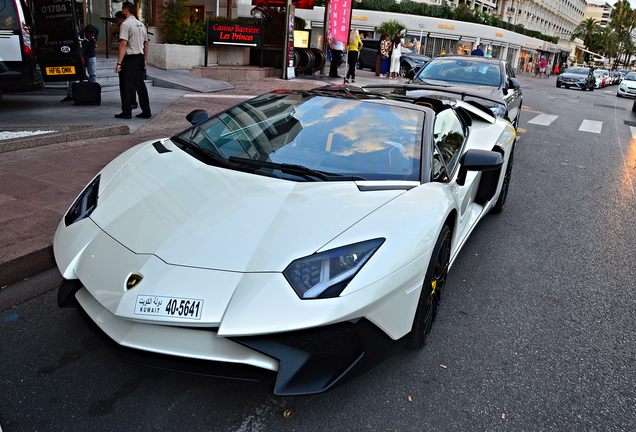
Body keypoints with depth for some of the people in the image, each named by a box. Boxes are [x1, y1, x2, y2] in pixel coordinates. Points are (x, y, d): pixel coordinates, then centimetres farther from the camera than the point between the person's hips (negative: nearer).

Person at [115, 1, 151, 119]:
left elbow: (123, 44, -17)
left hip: (129, 58, -7)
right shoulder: (141, 25, 14)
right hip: (140, 58, 7)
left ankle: (126, 112, 4)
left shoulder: (125, 24, -10)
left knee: (126, 86, 0)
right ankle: (146, 112, 10)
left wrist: (119, 63, -17)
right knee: (140, 86, 10)